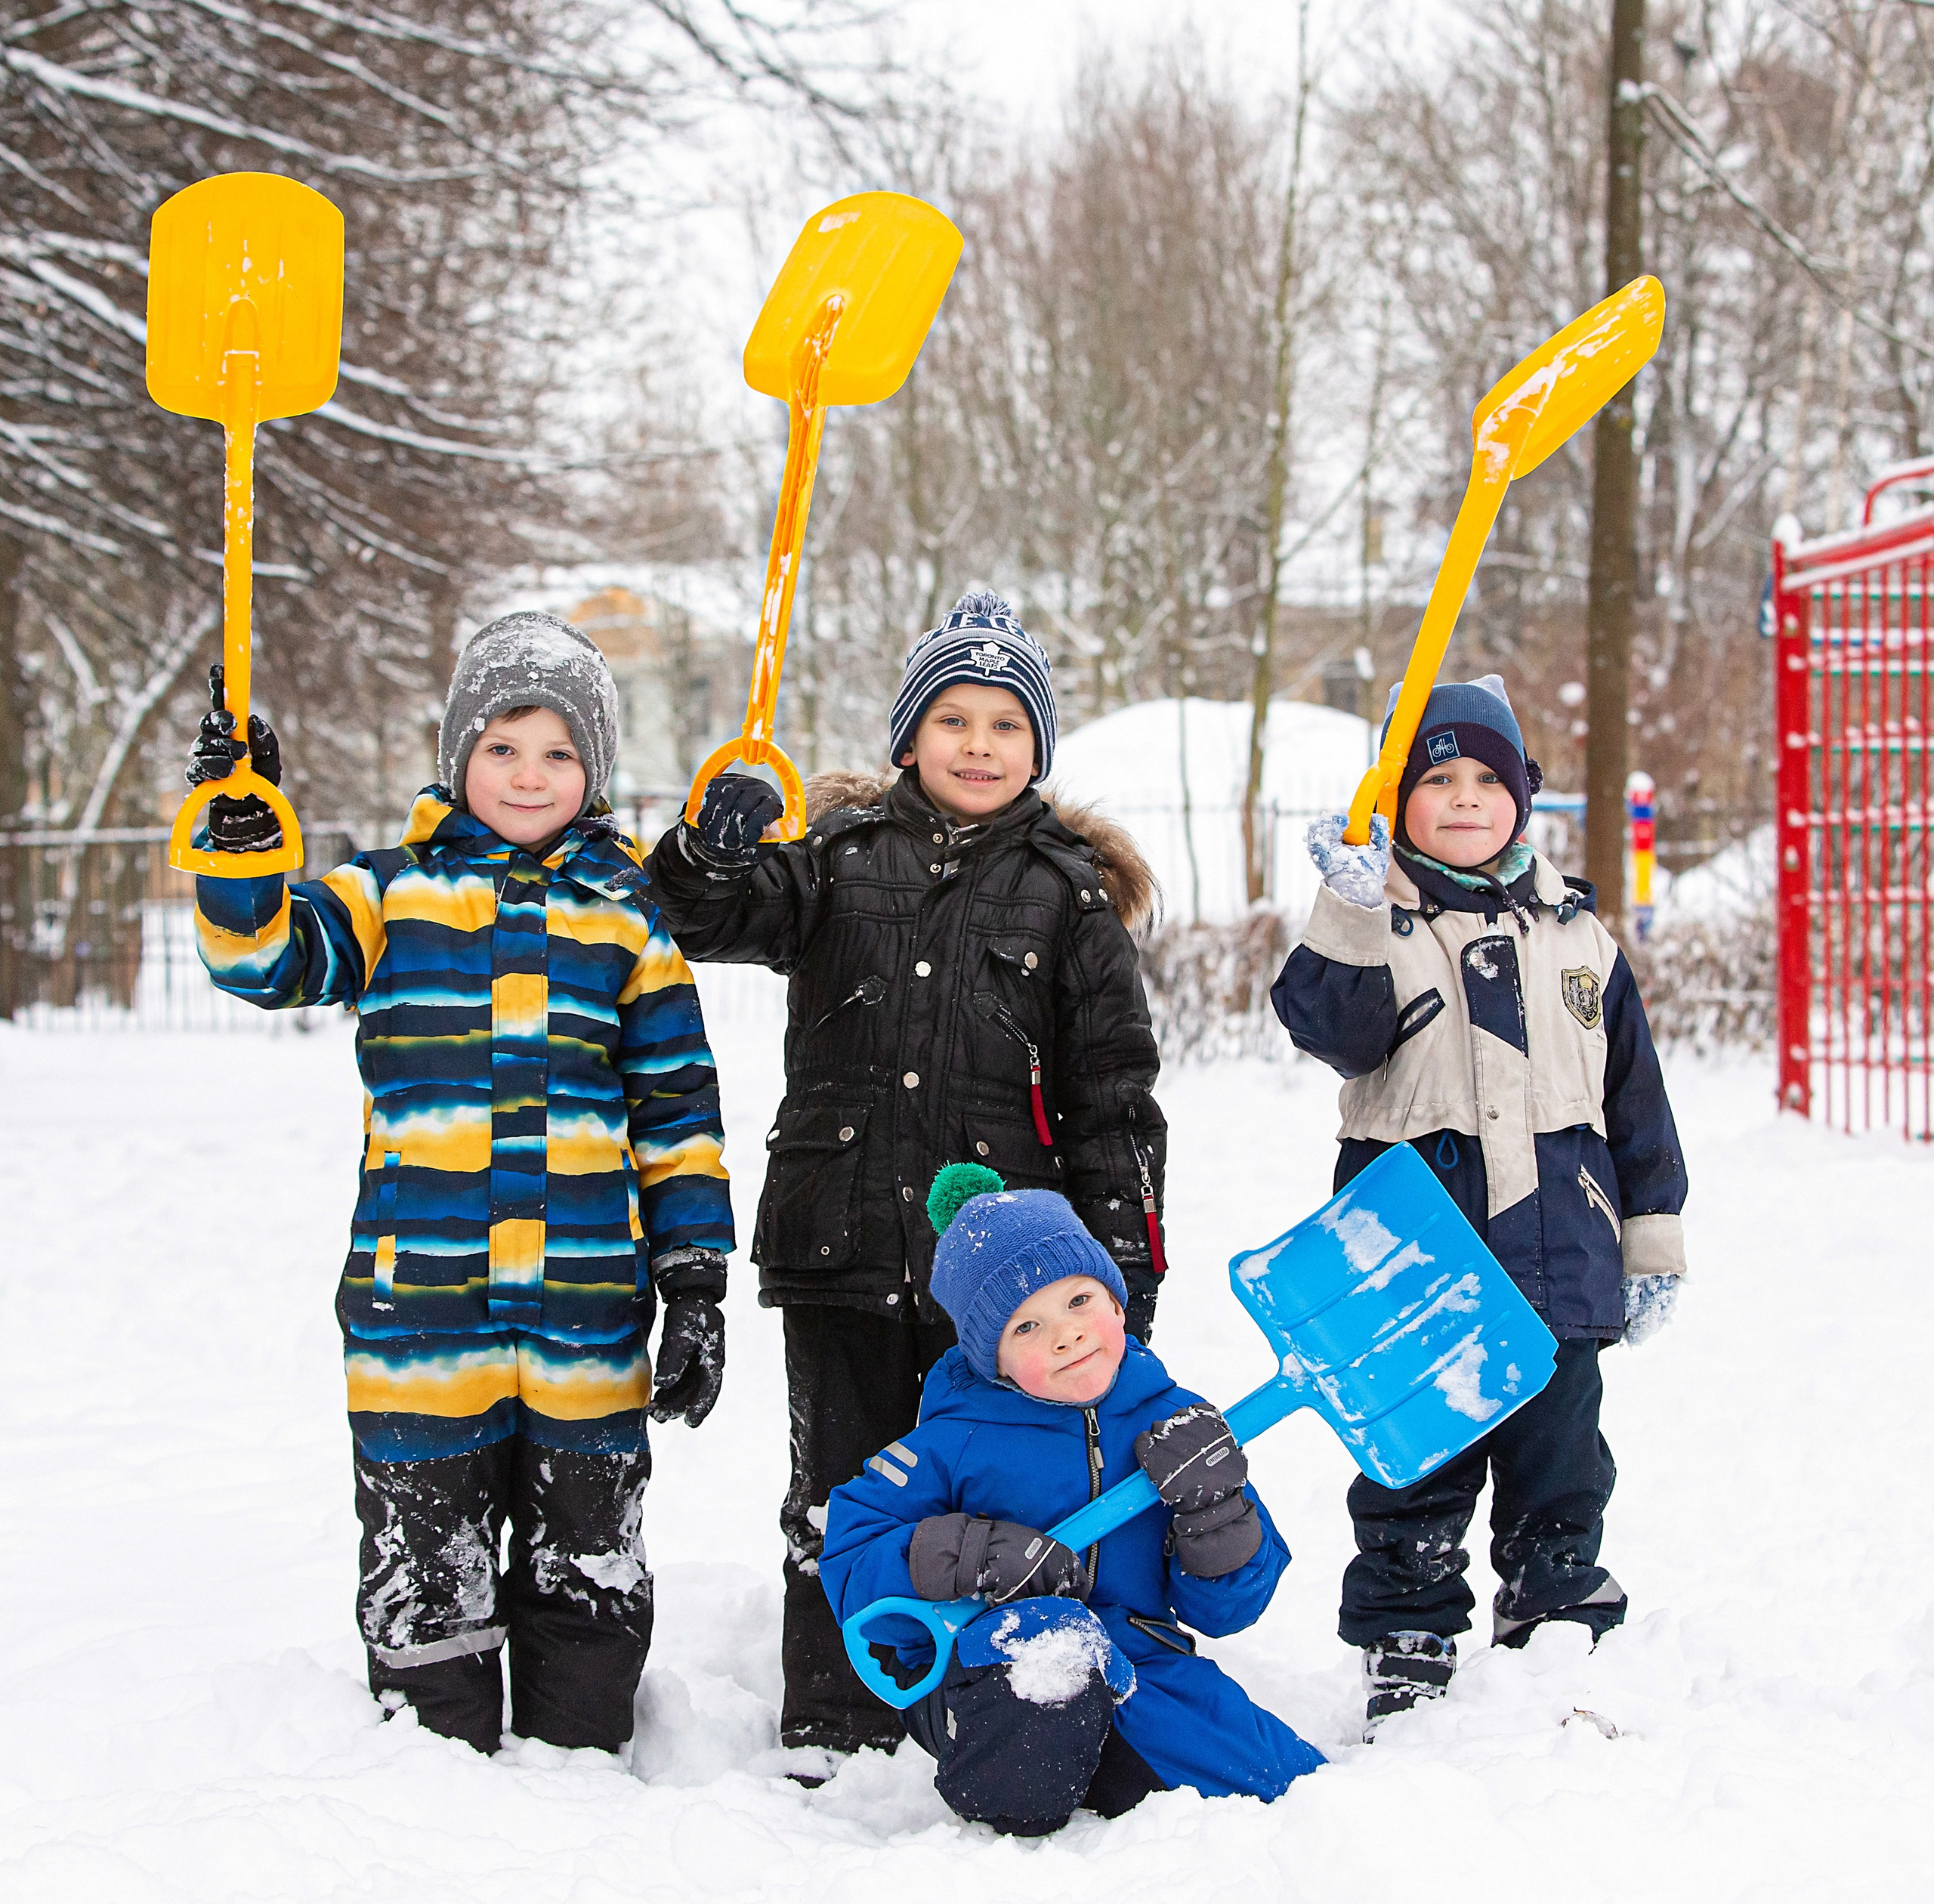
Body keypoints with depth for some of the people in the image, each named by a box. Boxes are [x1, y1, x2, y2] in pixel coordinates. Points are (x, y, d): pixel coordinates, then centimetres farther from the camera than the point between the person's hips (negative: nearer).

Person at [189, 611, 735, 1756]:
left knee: (590, 1572, 10)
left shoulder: (626, 914, 9)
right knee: (425, 1570, 5)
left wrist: (695, 1283, 5)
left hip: (587, 1308, 1)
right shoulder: (397, 890, 7)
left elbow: (676, 1107, 9)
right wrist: (241, 833, -23)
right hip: (422, 1298, -1)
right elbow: (271, 957, -7)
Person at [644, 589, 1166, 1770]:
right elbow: (719, 920, 1)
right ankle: (832, 1734, 16)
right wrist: (714, 852, -23)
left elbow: (1114, 1081, 4)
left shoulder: (1067, 889, 5)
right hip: (843, 1244, 2)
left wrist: (1127, 1246, -1)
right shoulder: (842, 856, 10)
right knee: (841, 1492, 7)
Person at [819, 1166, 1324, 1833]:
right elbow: (849, 1562, -7)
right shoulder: (957, 1443, -6)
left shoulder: (1177, 1427, 3)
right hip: (984, 1685, -3)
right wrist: (964, 1558, -23)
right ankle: (1004, 1825, -12)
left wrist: (1217, 1509, -14)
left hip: (1129, 1687, 3)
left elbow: (1225, 1609, 5)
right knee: (1051, 1635, -37)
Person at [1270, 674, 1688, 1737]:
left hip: (1558, 1254, 3)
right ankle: (1405, 1655, 14)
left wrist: (1653, 1244, 12)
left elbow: (1636, 1099, 14)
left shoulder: (1577, 933, 11)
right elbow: (1334, 1031, -18)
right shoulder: (1373, 926, 2)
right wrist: (1349, 916, -31)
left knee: (1559, 1463, 9)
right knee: (1417, 1460, 3)